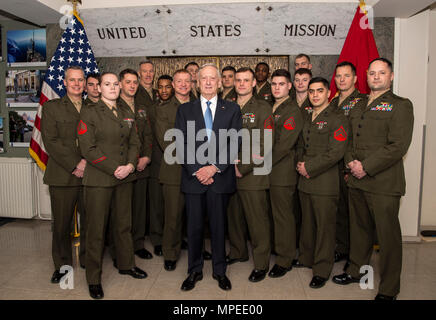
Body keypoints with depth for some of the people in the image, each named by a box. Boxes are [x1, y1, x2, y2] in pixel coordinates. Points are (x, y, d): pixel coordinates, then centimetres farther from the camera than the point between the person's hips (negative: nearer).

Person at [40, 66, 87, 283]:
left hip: (89, 175, 2)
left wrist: (87, 162, -9)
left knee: (89, 221, 7)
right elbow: (51, 141, -5)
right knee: (61, 224, 7)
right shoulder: (51, 107, 6)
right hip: (62, 176, -2)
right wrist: (74, 164, -12)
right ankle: (62, 264, 25)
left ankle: (88, 260, 27)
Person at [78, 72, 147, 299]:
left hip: (125, 178, 5)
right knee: (96, 228, 2)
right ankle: (93, 278, 17)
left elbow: (134, 143, 11)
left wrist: (130, 166, -7)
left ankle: (126, 264, 32)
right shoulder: (89, 113, -3)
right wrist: (114, 169, -15)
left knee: (124, 223, 14)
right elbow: (88, 148, -11)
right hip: (99, 179, -5)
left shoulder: (126, 116, 14)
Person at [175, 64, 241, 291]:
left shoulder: (232, 109, 6)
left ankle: (219, 270, 27)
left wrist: (214, 168, -13)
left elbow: (234, 144, -2)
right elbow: (181, 145, 0)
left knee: (219, 226, 10)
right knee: (194, 227, 8)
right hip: (193, 178, 1)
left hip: (221, 178, 0)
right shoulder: (185, 110, 8)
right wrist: (197, 171, -10)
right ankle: (194, 271, 26)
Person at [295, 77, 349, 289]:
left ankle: (322, 270, 14)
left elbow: (336, 152, -16)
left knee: (324, 226, 2)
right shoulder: (307, 119, 17)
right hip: (305, 182, 7)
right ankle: (306, 258, 34)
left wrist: (309, 167, -15)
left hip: (325, 183, -7)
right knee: (307, 222, 18)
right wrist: (300, 164, 3)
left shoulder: (337, 120, -8)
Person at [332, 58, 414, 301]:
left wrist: (366, 167, -16)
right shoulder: (358, 106, 17)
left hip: (383, 183, -6)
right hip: (356, 181, 6)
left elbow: (398, 146, -13)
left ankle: (389, 289, 18)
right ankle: (357, 271, 36)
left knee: (388, 236, 3)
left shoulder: (400, 105, -3)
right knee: (359, 229, 18)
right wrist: (351, 161, -2)